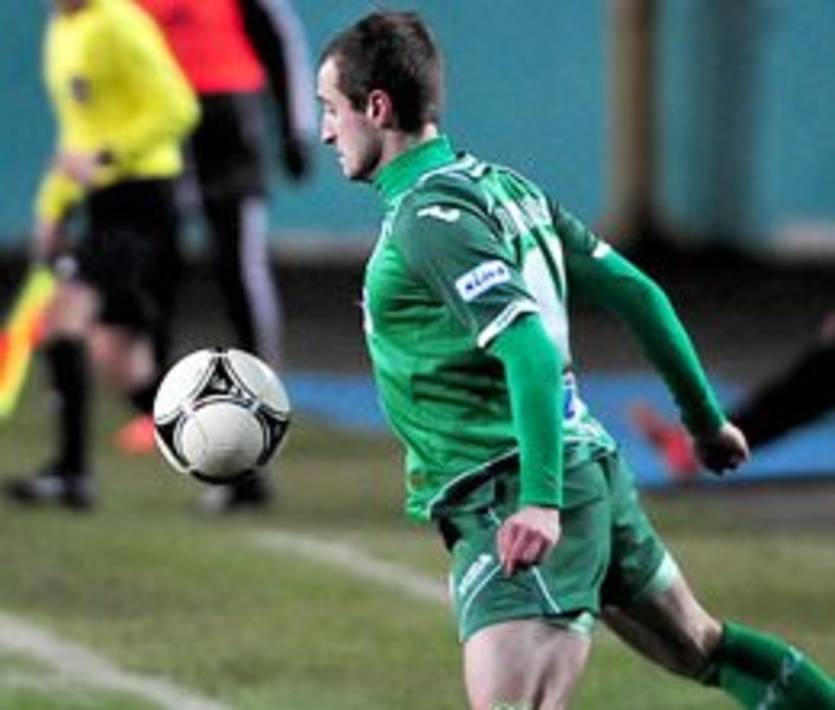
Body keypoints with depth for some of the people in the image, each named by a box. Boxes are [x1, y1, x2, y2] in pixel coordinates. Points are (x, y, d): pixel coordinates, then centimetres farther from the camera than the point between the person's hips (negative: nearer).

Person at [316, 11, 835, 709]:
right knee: (701, 645, 26)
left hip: (510, 504, -10)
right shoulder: (501, 186, 12)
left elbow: (530, 348, -27)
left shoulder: (429, 217, -15)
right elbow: (635, 291, 16)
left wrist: (540, 499, -34)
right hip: (592, 475, 10)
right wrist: (705, 418, 25)